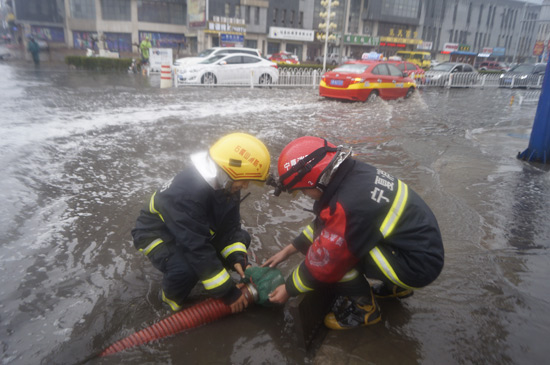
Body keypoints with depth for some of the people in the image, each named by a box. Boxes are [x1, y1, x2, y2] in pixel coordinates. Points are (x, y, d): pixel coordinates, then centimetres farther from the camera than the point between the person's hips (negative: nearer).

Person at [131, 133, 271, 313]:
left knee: (242, 238, -2)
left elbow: (230, 227, -5)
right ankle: (172, 295, 0)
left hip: (196, 230, 7)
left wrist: (237, 259, -22)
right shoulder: (186, 193, -39)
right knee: (185, 270, -34)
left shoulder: (226, 185, -13)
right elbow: (197, 248, -37)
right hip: (156, 233, -7)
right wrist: (227, 293, -31)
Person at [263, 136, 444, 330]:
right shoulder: (354, 171, -4)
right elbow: (321, 222, 10)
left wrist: (289, 289, 0)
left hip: (418, 264, -9)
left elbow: (323, 263, -17)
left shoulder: (347, 206, -30)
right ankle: (394, 286, 23)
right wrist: (289, 249, 13)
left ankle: (362, 308, 7)